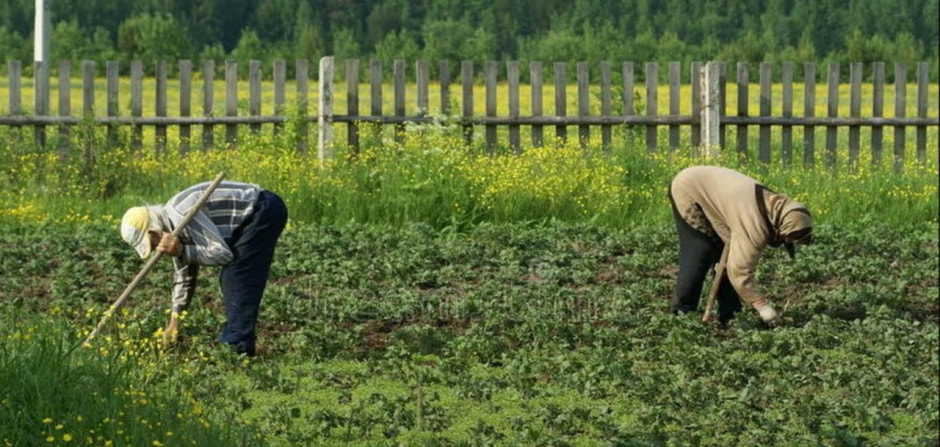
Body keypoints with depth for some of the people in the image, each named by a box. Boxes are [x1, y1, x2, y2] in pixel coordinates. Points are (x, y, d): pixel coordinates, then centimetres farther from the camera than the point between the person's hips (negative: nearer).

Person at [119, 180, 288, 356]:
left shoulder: (183, 216, -24)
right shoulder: (172, 223, 7)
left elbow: (223, 254, -25)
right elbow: (184, 275, 15)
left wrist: (181, 251, -26)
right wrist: (175, 319, 12)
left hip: (264, 210, -10)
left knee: (235, 278, -9)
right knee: (229, 279, 14)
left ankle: (238, 347, -6)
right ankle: (231, 339, 21)